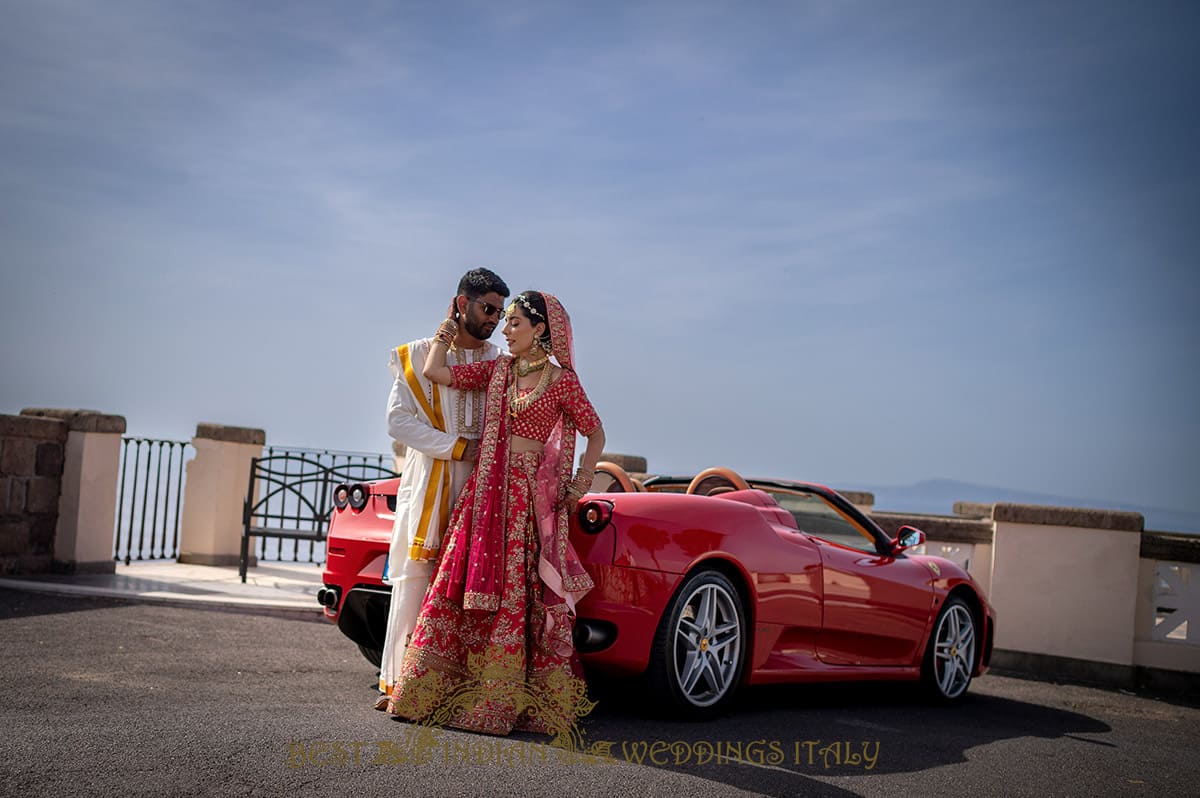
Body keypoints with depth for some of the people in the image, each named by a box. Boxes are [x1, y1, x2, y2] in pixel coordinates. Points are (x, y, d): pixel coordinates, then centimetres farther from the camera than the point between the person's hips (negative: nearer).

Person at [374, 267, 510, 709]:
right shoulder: (420, 354, 7)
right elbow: (398, 420, -1)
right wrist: (457, 447, -8)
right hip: (428, 482, -2)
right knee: (415, 580, -4)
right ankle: (396, 680, 1)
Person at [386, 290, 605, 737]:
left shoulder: (562, 381, -1)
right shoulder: (498, 369, 12)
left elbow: (596, 434, 3)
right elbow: (434, 371, 7)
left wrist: (578, 487, -4)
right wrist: (447, 330, 15)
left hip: (531, 496, -4)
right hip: (486, 490, 4)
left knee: (518, 595, -3)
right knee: (465, 587, 2)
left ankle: (500, 701, 2)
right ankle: (432, 690, 7)